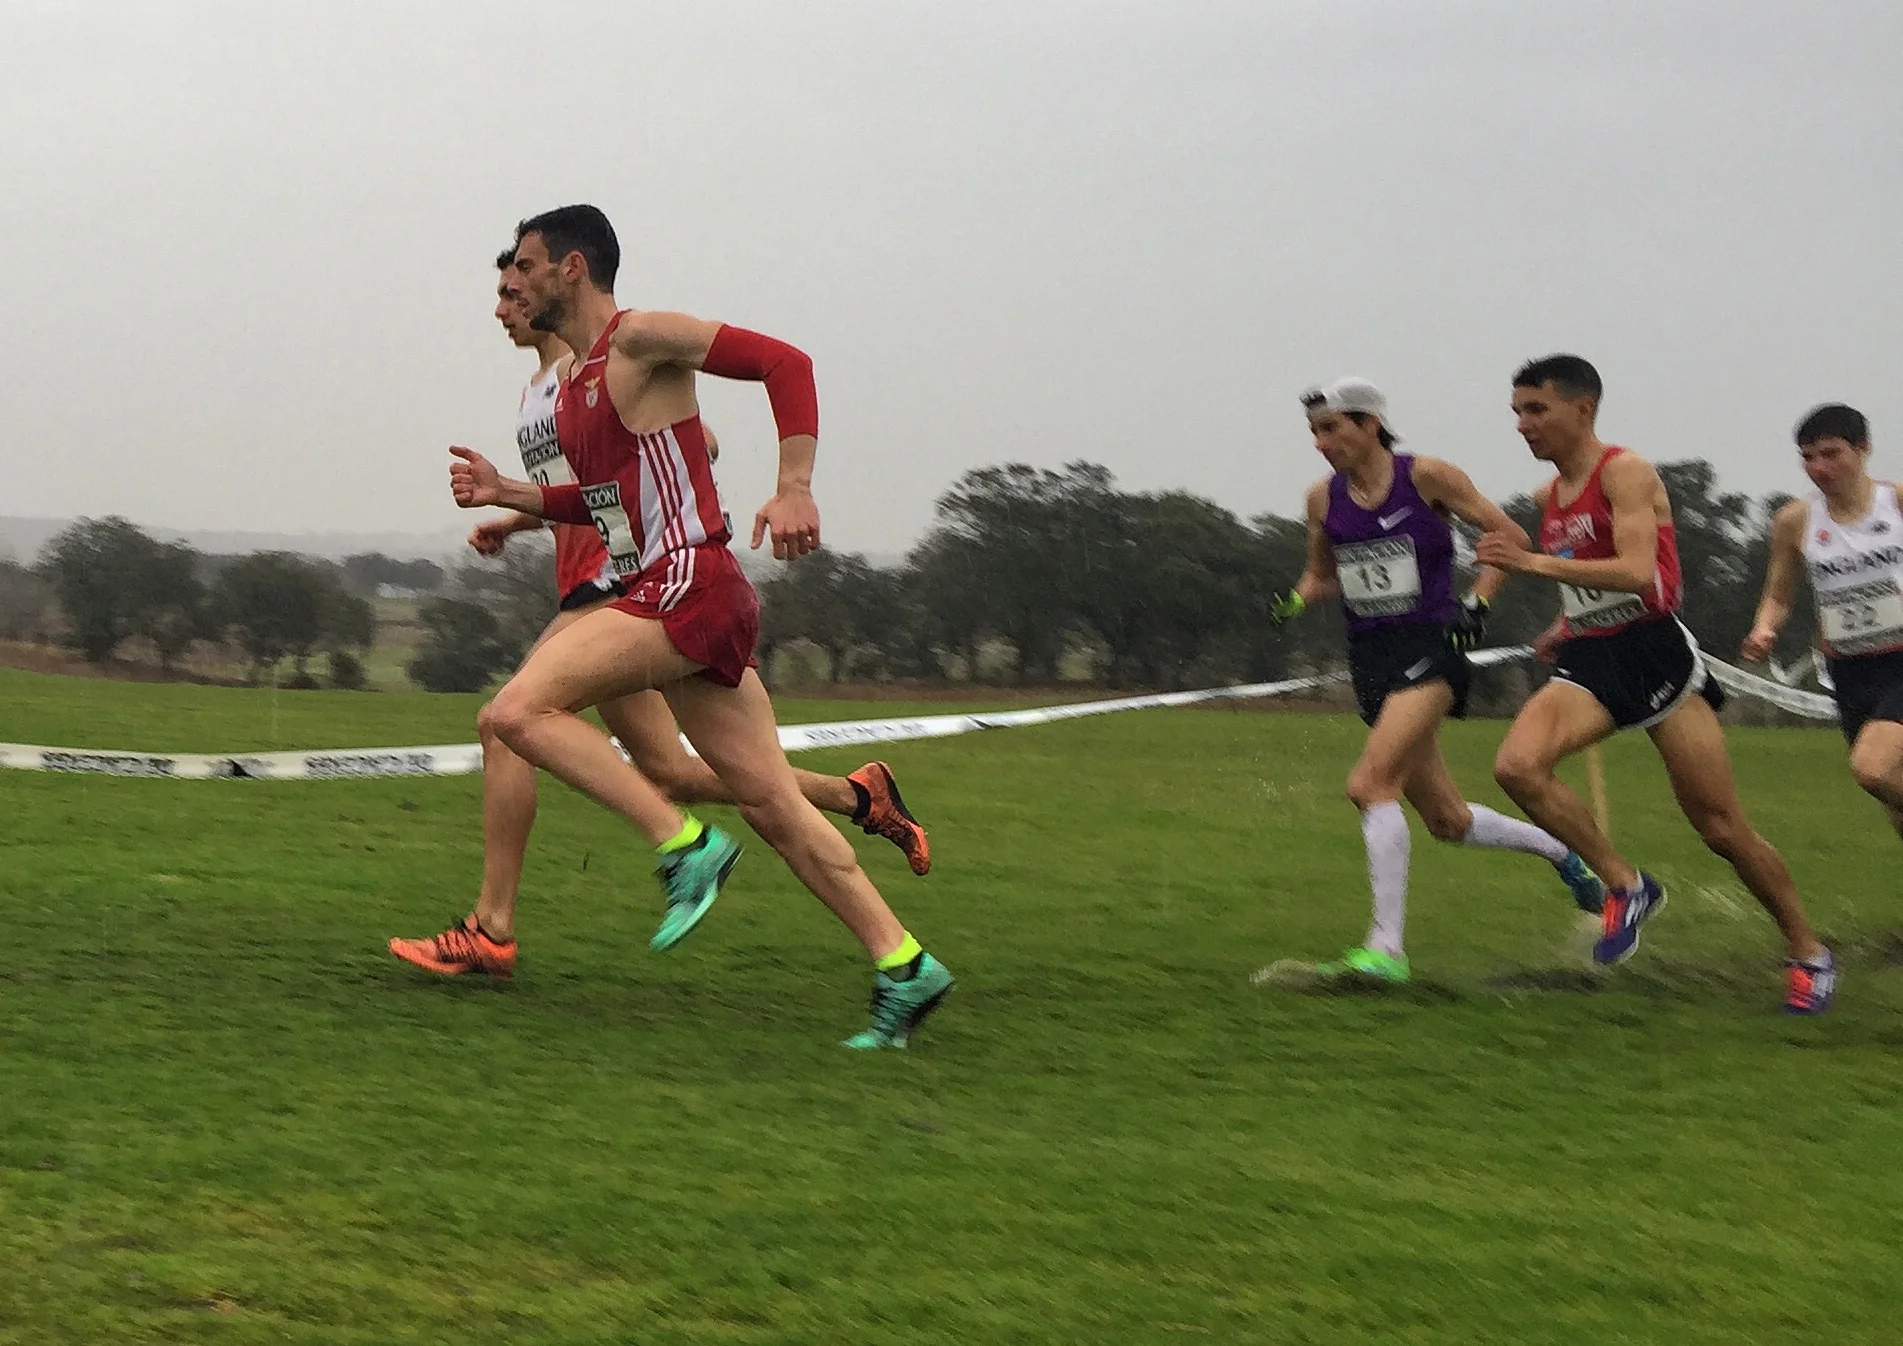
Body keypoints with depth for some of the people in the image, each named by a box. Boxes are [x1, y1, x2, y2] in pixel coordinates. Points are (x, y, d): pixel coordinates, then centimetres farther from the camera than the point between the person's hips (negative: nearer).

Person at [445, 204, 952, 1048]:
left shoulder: (641, 339, -6)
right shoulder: (573, 381, 21)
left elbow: (784, 363, -11)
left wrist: (794, 488, -21)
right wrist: (506, 495, 19)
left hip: (688, 585, -9)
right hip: (661, 597, 9)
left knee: (518, 711, -17)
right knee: (772, 805, 6)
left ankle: (685, 847, -15)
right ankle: (902, 966, 7)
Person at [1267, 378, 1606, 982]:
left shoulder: (1427, 477, -8)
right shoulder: (1323, 499, 6)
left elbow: (1511, 537, -1)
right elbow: (1322, 575, 21)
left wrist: (1477, 603, -13)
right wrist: (1292, 601, 0)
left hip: (1429, 650, -6)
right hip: (1370, 659, 6)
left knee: (1370, 783, -25)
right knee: (1448, 822, 10)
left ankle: (1386, 950, -25)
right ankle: (1560, 850, 37)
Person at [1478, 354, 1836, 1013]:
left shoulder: (1625, 473, -10)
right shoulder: (1549, 498, 14)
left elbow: (1637, 572, -24)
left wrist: (1534, 563, -27)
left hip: (1655, 654, -7)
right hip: (1590, 661, 7)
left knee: (1722, 827, -3)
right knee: (1517, 766, -22)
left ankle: (1808, 952, 16)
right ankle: (1625, 885, -6)